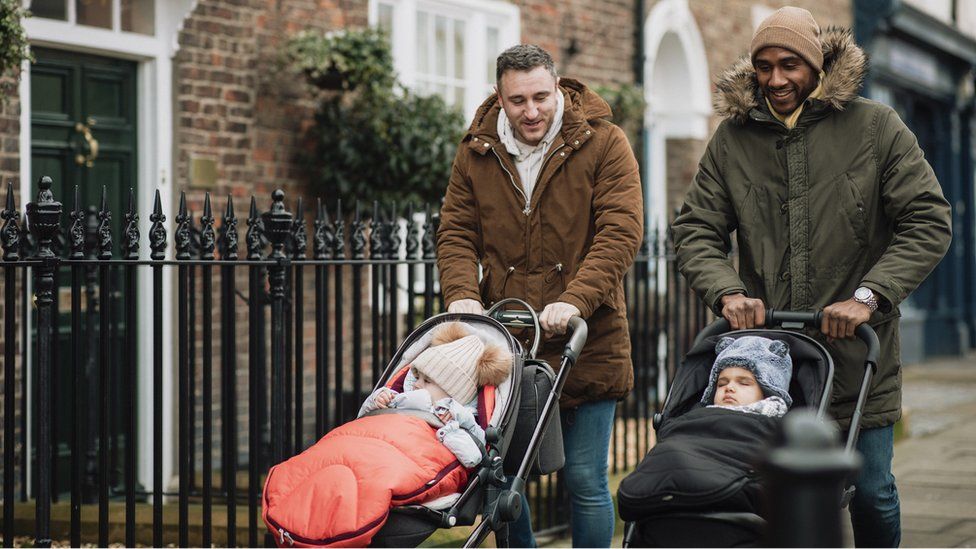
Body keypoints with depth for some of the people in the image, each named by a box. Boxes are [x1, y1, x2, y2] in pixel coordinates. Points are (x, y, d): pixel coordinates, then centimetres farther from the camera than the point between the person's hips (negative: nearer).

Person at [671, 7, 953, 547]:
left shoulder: (875, 127, -1)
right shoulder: (733, 137, 6)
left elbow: (929, 223, -4)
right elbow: (695, 230, 7)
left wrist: (869, 295, -15)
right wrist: (727, 291, -13)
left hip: (856, 358, -1)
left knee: (871, 493, 5)